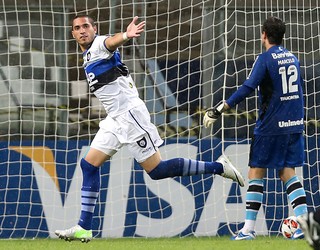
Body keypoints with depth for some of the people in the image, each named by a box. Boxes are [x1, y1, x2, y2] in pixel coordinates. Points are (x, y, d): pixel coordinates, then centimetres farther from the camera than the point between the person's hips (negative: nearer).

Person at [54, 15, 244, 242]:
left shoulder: (99, 44, -10)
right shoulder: (88, 55, 18)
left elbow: (112, 41, -35)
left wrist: (126, 35, -59)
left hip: (130, 113, -9)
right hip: (116, 118, 9)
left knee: (156, 170, -10)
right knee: (89, 165, 5)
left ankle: (218, 167, -2)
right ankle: (84, 228, 7)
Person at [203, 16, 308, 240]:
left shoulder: (265, 59, -10)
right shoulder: (292, 58, 11)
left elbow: (247, 89, -18)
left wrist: (219, 109, -18)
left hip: (271, 125, -6)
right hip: (294, 124, 6)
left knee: (256, 172, 2)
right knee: (288, 172, 8)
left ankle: (249, 228, -1)